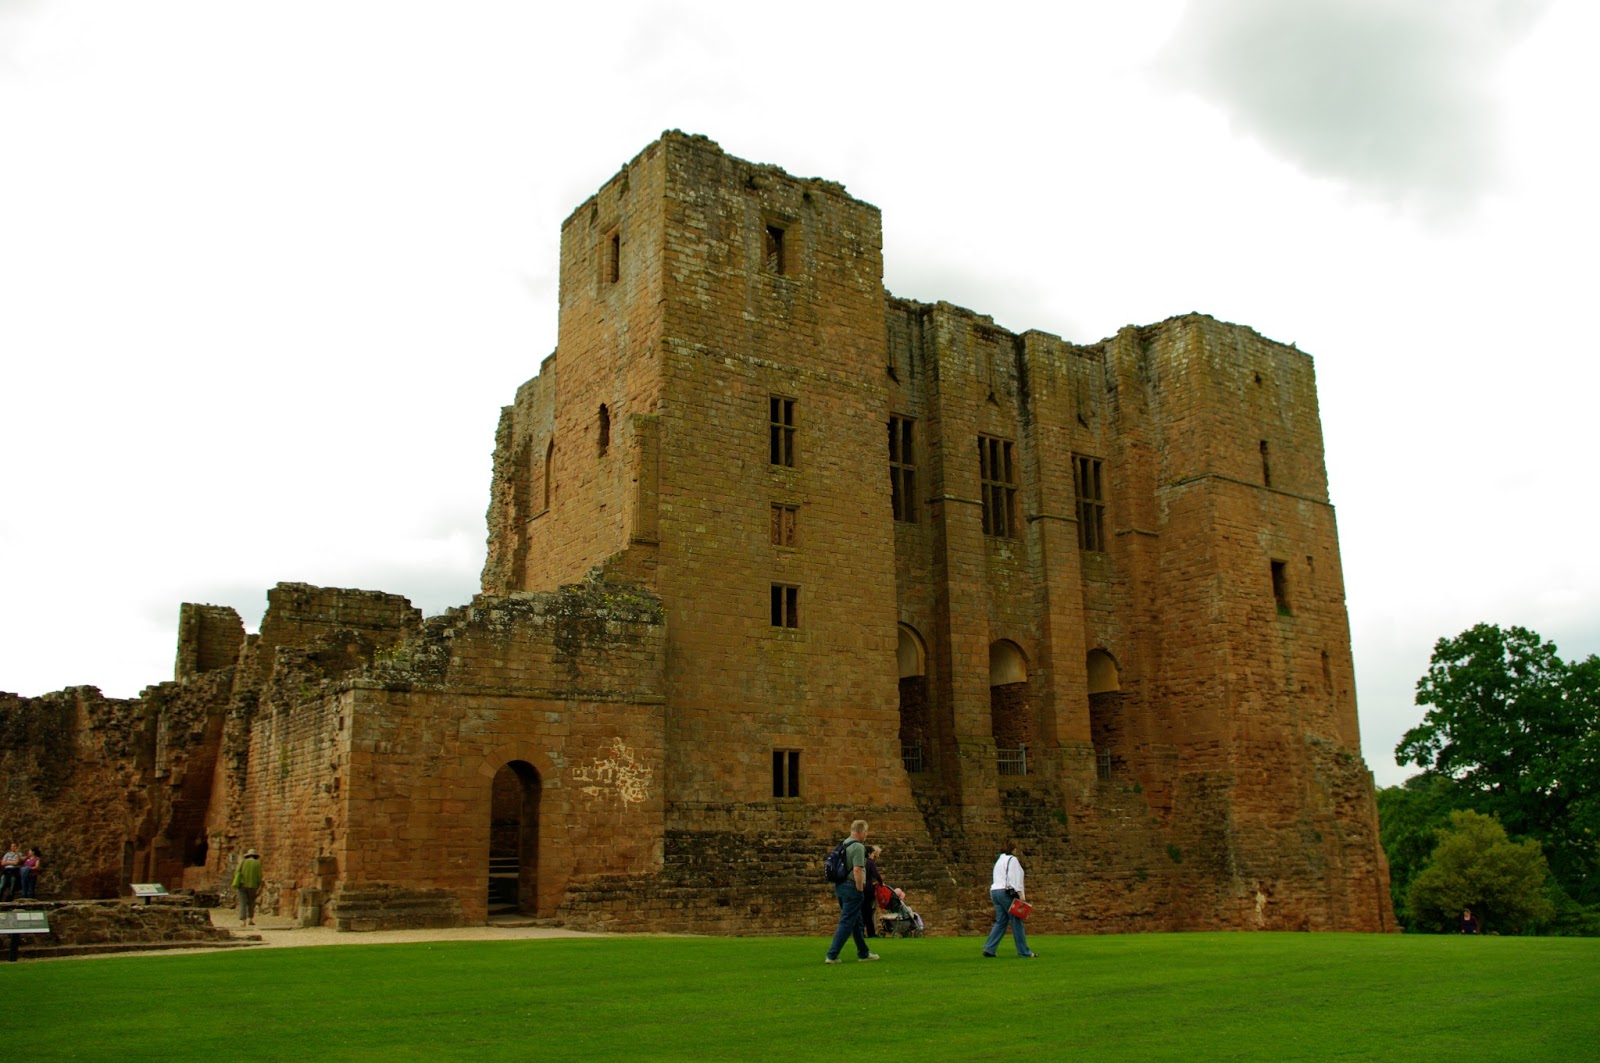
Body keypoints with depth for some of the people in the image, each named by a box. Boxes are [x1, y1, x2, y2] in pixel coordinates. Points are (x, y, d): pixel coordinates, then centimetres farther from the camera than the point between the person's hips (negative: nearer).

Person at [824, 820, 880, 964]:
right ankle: (832, 955, -9)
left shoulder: (843, 844, 14)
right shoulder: (858, 847, -15)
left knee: (857, 922, 18)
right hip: (851, 887, -10)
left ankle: (863, 953, 27)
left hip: (840, 886, 10)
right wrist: (860, 889, -14)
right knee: (846, 923, -6)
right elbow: (857, 870, -23)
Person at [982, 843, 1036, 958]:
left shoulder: (999, 861, 23)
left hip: (995, 891, 9)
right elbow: (1015, 879, -13)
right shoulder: (1012, 859, -4)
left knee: (1001, 922, 9)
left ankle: (989, 948, -1)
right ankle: (1024, 952, 1)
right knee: (1016, 922, -3)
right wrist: (1021, 895, -17)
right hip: (1007, 892, -9)